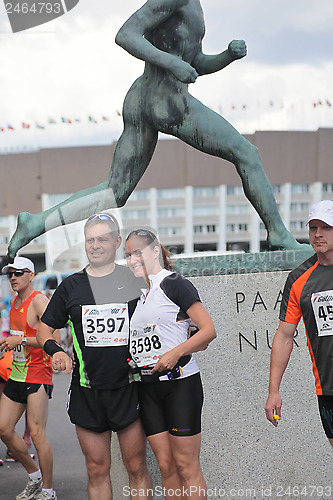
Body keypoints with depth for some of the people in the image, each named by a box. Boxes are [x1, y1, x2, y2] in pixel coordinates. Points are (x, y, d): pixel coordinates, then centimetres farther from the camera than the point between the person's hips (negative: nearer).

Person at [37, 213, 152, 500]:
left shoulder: (136, 280, 2)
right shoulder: (71, 286, 6)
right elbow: (44, 328, 14)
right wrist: (55, 350, -6)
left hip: (128, 388, -1)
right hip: (87, 391, 2)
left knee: (137, 467, 3)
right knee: (97, 470, 8)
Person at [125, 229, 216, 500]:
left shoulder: (174, 284, -6)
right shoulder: (138, 297, 16)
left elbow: (209, 330, -12)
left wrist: (175, 353, -23)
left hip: (180, 382, -7)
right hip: (148, 386, 7)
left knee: (187, 466, -4)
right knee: (166, 465, 7)